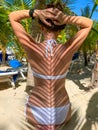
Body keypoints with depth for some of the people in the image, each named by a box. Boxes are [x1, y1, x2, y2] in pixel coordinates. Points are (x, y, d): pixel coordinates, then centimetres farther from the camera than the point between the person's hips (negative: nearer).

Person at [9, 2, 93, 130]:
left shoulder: (32, 48, -22)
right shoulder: (67, 49, -20)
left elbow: (12, 16, -7)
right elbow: (89, 23, -4)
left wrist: (36, 13, -25)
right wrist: (66, 19, -23)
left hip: (37, 114, 0)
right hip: (61, 114, 1)